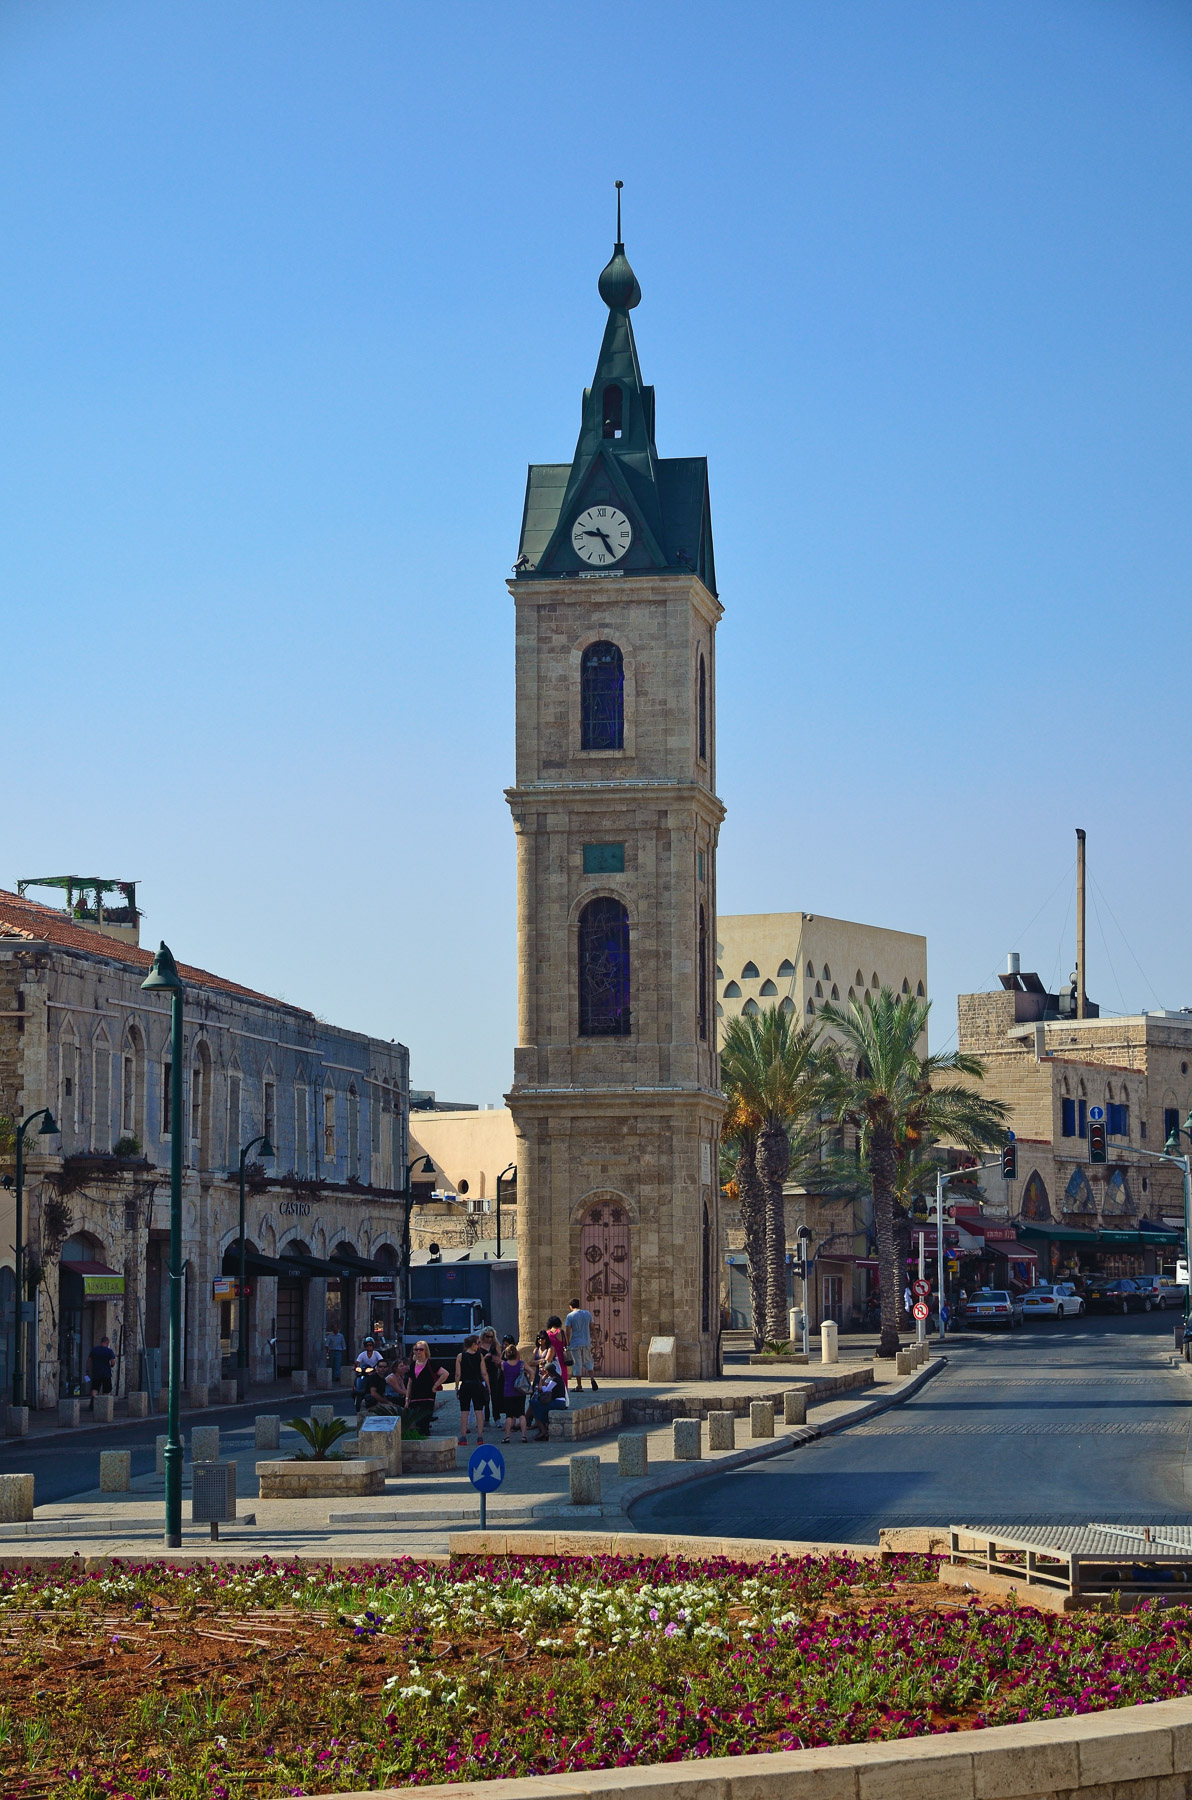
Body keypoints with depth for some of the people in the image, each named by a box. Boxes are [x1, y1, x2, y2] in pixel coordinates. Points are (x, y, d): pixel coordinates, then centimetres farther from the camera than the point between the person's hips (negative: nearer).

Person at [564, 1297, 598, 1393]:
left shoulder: (570, 1316, -8)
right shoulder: (587, 1314, 4)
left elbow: (568, 1331, -12)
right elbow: (591, 1327, 9)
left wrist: (568, 1342, -3)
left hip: (575, 1343, -4)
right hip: (586, 1342, 4)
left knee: (577, 1364, 2)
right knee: (588, 1362, 15)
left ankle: (579, 1386, 4)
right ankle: (592, 1378, -8)